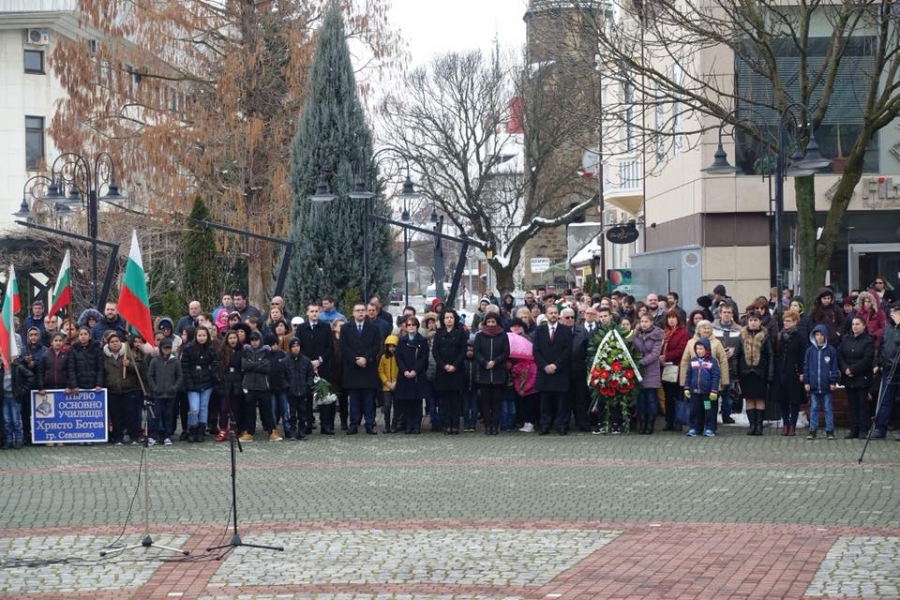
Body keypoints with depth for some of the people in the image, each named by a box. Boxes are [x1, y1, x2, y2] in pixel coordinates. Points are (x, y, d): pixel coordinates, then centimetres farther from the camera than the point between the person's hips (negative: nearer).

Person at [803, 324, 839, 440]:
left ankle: (829, 430, 10)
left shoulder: (831, 350, -1)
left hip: (826, 386, -2)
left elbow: (834, 367, 1)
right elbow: (806, 366, 6)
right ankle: (812, 430, 11)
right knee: (813, 408, 7)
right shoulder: (810, 350, 4)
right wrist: (806, 382, 1)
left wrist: (833, 382, -3)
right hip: (813, 385, 2)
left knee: (827, 408, 5)